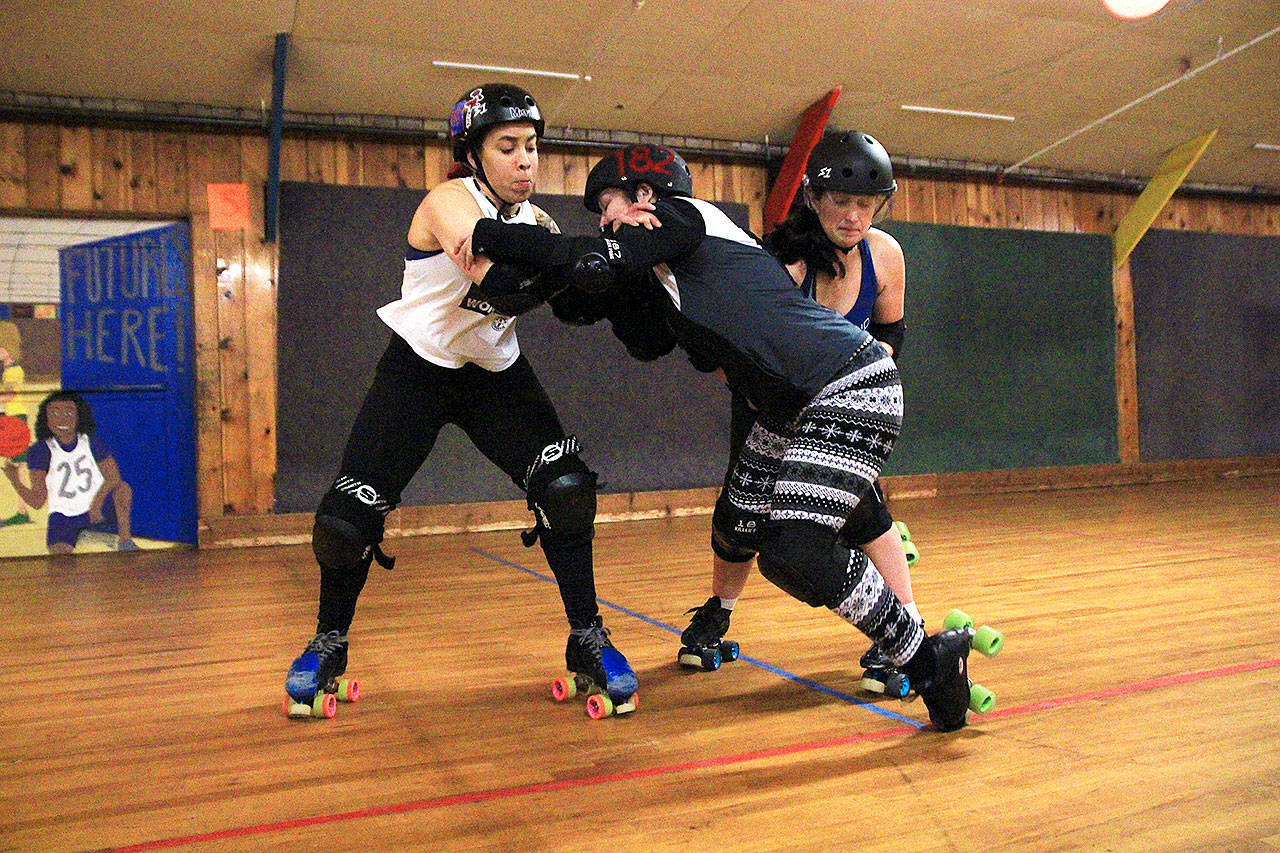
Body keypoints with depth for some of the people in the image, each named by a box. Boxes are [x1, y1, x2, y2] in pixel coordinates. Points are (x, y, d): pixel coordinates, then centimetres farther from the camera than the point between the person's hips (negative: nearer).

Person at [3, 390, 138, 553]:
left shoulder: (92, 443, -5)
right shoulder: (39, 451, -9)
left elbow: (113, 477, -11)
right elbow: (37, 501, -13)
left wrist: (97, 502, -29)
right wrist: (15, 480, -31)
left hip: (99, 510, 1)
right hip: (63, 516, -1)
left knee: (123, 488, -29)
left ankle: (124, 541, -18)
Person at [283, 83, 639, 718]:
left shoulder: (536, 222, -1)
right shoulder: (449, 201, -17)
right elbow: (498, 286, -34)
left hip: (496, 375, 4)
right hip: (417, 371, -3)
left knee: (565, 487, -18)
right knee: (347, 519, -8)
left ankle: (588, 640, -3)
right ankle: (328, 645, 20)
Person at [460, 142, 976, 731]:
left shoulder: (680, 214, -4)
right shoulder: (663, 267, 20)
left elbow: (593, 263, -14)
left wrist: (488, 235, -4)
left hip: (850, 388, -10)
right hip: (790, 405, 10)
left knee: (797, 555, -19)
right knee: (736, 531, 15)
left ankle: (929, 661, -5)